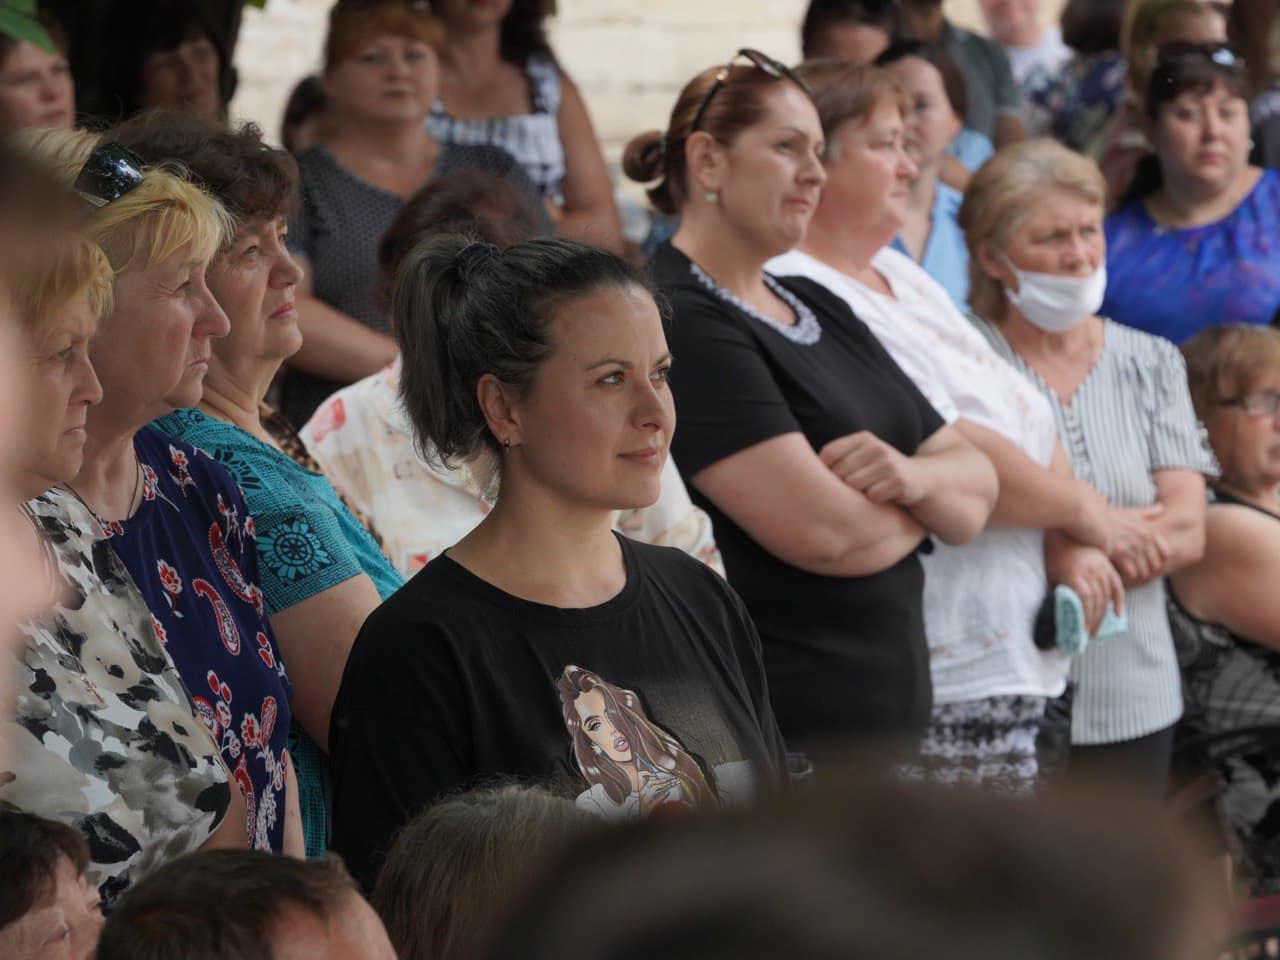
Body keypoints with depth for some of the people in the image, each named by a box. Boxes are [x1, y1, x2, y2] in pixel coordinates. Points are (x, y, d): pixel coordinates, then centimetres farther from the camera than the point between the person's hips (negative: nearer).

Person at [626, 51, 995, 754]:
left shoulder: (820, 310, 18)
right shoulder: (677, 323, -11)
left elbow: (977, 488, 14)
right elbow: (820, 531, -20)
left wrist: (913, 476, -10)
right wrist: (913, 510, 2)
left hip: (889, 714, 9)